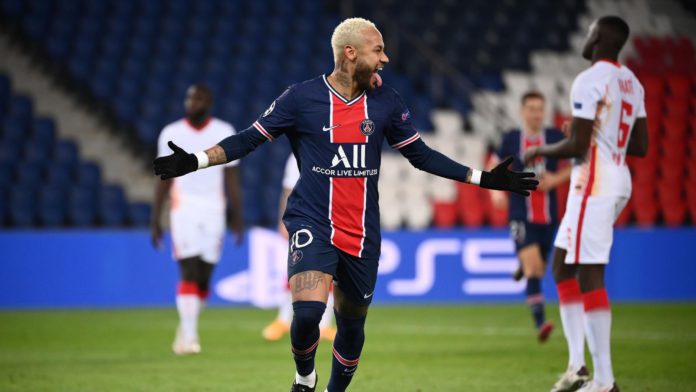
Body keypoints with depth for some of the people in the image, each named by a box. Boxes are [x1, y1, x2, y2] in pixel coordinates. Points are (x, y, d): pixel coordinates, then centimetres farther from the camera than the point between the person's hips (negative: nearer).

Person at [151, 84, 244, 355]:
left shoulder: (224, 133, 4)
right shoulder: (171, 134, 3)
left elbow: (231, 178, 6)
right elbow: (164, 179, 6)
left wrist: (237, 218, 1)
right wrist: (155, 220, 3)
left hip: (213, 211, 2)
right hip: (184, 210, -1)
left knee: (204, 277, 4)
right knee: (190, 271, -13)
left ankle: (186, 330, 23)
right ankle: (189, 335, -14)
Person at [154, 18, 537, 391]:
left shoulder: (386, 102, 5)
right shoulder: (301, 97, -5)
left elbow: (420, 154, 14)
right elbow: (249, 139, 1)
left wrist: (484, 178, 10)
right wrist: (195, 161, -13)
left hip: (362, 234, 4)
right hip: (312, 225, -4)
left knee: (352, 324, 11)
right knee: (308, 310, -25)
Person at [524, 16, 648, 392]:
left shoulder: (589, 81, -15)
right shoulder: (631, 82, 12)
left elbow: (577, 146, -18)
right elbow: (640, 147, 14)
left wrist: (539, 152, -1)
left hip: (593, 183, -10)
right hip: (619, 179, 10)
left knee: (590, 276, -9)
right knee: (562, 267, 17)